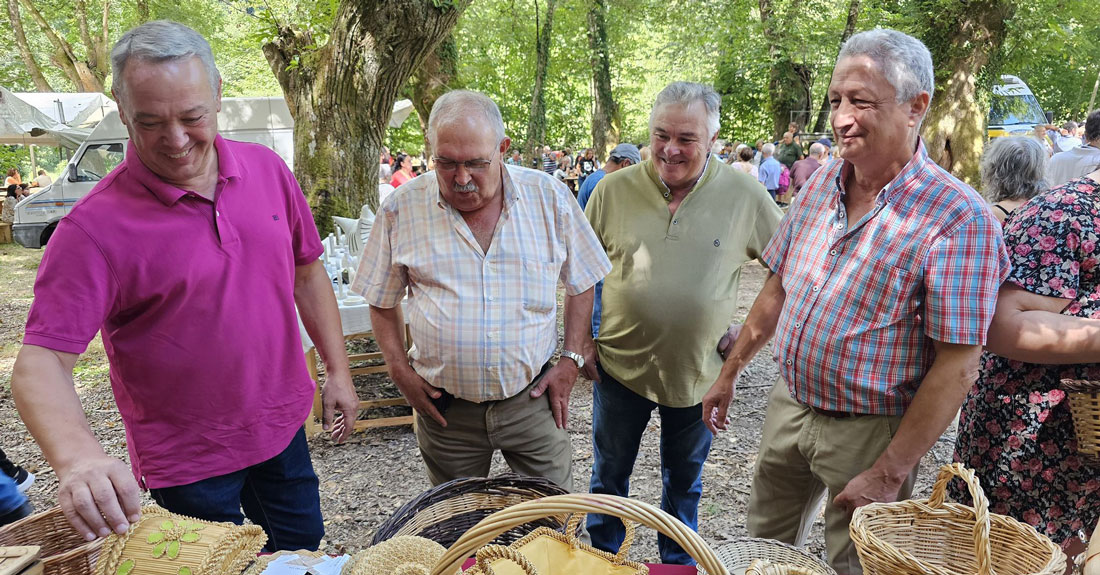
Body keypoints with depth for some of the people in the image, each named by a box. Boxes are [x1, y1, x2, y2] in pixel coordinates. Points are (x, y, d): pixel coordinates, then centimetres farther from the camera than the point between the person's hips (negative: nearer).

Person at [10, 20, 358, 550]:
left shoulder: (267, 169, -6)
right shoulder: (93, 228, -20)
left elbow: (307, 272, 5)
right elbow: (42, 359, -24)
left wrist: (338, 369, 5)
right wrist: (76, 456, -42)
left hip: (283, 422, 5)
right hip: (189, 458, -4)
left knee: (304, 546, 23)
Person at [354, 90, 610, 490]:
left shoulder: (549, 198, -3)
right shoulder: (402, 210, -4)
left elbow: (580, 284, 7)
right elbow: (382, 302, 7)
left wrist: (572, 359, 0)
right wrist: (401, 372, -3)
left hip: (532, 400, 0)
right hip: (446, 409, 1)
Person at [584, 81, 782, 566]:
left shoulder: (744, 194, -8)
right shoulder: (613, 189, -6)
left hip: (699, 371, 0)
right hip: (620, 363, 1)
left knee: (684, 480, 20)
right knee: (609, 475, 16)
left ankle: (678, 561, 43)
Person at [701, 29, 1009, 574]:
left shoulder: (957, 217, -20)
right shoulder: (821, 184, 0)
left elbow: (957, 365, -20)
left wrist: (888, 474, -19)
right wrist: (730, 371, 13)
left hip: (868, 431, -5)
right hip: (787, 404, 6)